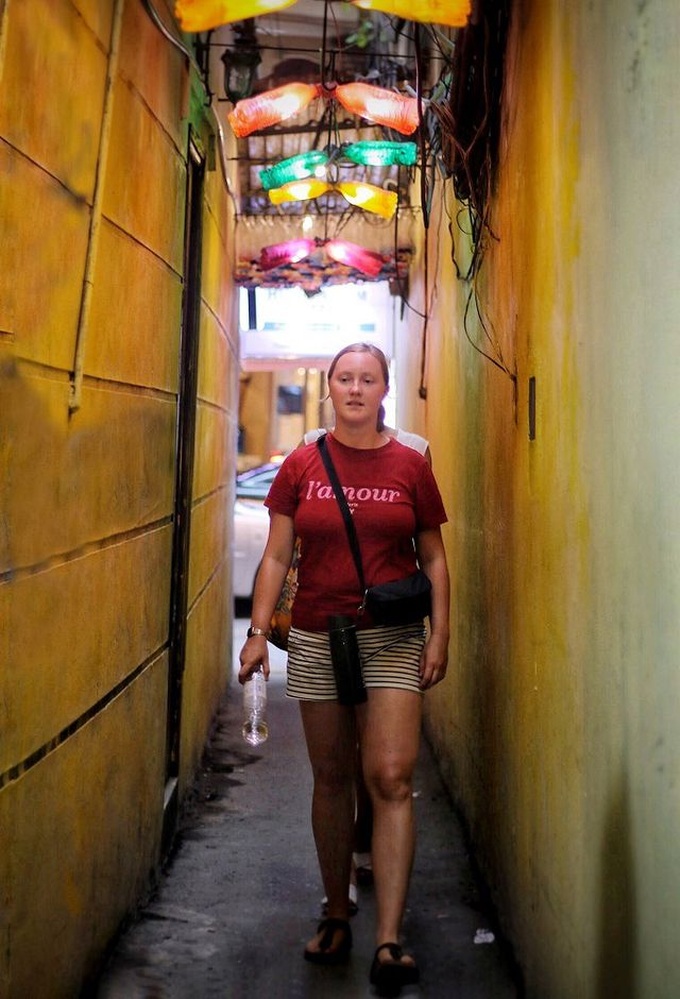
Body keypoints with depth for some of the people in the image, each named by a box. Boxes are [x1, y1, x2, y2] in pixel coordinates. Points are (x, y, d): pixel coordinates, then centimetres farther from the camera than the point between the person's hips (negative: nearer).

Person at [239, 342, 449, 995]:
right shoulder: (302, 465, 3)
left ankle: (389, 943, -7)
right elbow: (276, 556, 4)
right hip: (317, 641, 1)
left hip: (394, 641, -1)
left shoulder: (410, 466, 2)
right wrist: (258, 630, -4)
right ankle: (336, 917, 27)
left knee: (391, 777, -10)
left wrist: (440, 634, -2)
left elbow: (433, 557, 6)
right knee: (331, 779, 10)